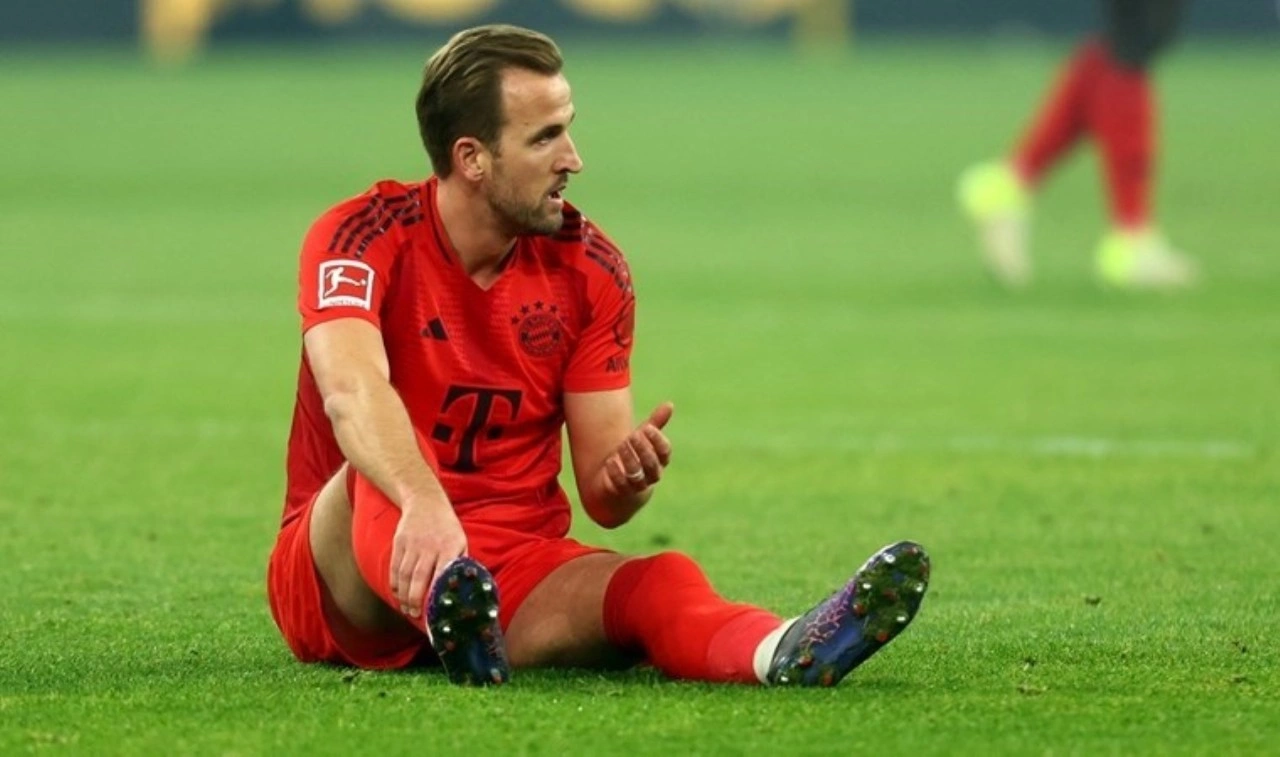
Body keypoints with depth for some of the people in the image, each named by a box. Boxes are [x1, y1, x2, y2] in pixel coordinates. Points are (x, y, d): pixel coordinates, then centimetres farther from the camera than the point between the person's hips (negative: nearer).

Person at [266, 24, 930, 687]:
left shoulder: (589, 269, 3)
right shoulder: (366, 236, -10)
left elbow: (601, 498, 3)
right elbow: (351, 389, -32)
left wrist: (626, 479, -23)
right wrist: (424, 503, -52)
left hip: (515, 569, 2)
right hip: (347, 581, -2)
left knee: (661, 583, -30)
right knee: (386, 467, -36)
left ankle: (787, 653, -64)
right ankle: (443, 601, -69)